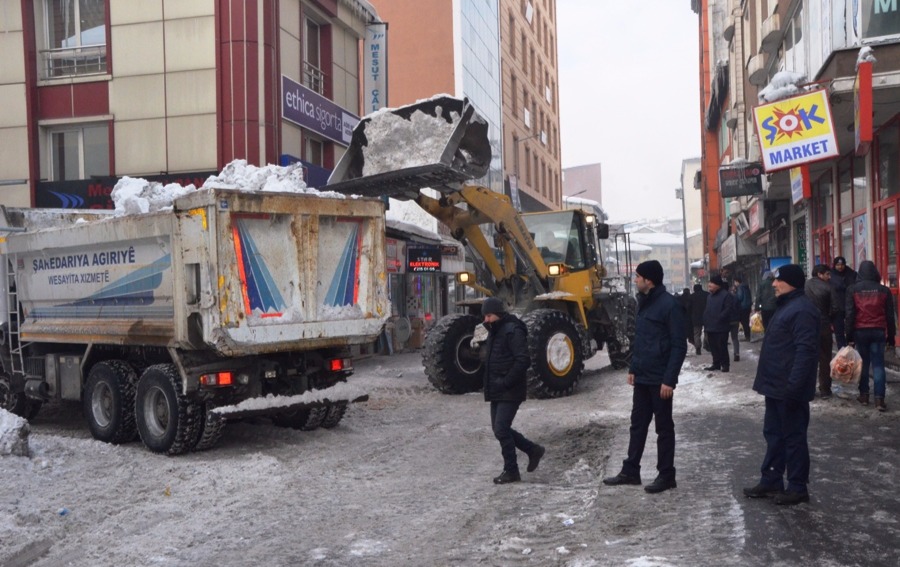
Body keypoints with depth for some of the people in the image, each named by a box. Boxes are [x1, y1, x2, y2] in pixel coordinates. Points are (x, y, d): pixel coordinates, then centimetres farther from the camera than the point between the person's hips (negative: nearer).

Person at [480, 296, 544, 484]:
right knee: (499, 428, 12)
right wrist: (490, 383, 12)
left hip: (510, 392, -9)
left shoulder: (513, 331, -15)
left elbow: (523, 361, -22)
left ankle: (511, 471, 4)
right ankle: (533, 450, 26)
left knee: (501, 429, -10)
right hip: (496, 391, 10)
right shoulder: (494, 331, 14)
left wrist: (506, 382, -22)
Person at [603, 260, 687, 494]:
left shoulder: (669, 305, -15)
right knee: (638, 424, 13)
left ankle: (666, 475, 15)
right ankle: (630, 471, 22)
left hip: (660, 379, -8)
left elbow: (679, 346, -17)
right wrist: (633, 368, 15)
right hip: (642, 377, 8)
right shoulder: (644, 302, 10)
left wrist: (669, 379, -20)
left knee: (663, 427, 4)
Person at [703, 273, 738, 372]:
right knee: (713, 347, 12)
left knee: (722, 346, -4)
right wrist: (706, 322, 11)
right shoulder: (710, 296, 15)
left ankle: (725, 364, 6)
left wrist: (718, 318, -21)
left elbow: (728, 309, -18)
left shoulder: (725, 295, -11)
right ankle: (716, 364, 21)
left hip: (721, 328, -8)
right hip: (710, 327, 8)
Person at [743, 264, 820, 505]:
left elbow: (805, 351, -24)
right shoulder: (786, 306, 16)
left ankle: (798, 488, 11)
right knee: (774, 434, 16)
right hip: (776, 386, 11)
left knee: (793, 437, 0)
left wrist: (792, 387, -26)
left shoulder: (801, 310, -18)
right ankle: (771, 481, 25)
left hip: (789, 389, -11)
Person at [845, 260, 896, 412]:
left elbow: (850, 314, -5)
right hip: (878, 331, 1)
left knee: (863, 363, 11)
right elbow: (890, 316, 4)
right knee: (878, 364, 0)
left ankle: (864, 395, 17)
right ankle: (879, 399, -6)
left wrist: (849, 336, -1)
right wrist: (891, 337, 11)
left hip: (860, 331, -1)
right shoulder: (884, 290, 2)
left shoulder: (853, 290, -3)